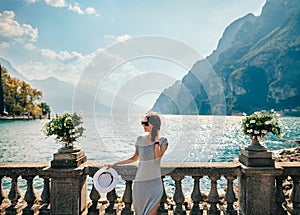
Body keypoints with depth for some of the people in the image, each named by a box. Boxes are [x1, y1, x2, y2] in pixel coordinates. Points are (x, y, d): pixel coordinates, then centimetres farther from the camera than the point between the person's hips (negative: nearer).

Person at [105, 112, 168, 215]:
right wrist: (115, 164, 14)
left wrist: (156, 138, -15)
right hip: (140, 183, 3)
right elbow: (135, 158, 14)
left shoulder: (163, 141, -4)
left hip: (154, 183, -2)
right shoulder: (140, 140, 2)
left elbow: (158, 157, -21)